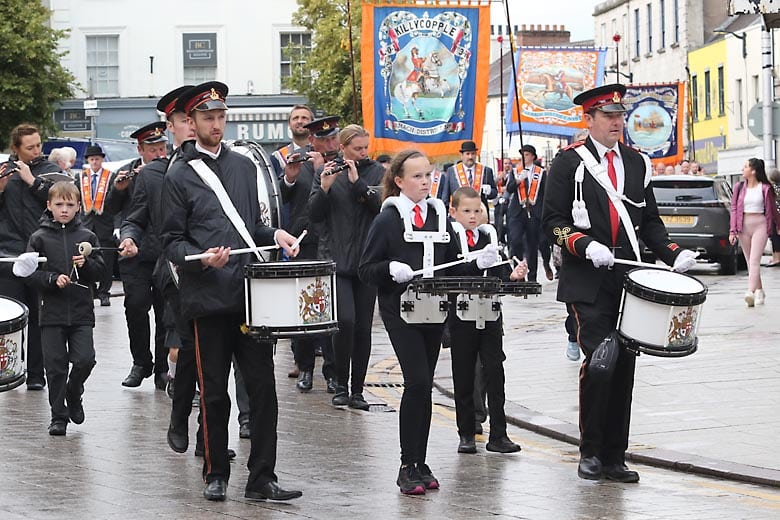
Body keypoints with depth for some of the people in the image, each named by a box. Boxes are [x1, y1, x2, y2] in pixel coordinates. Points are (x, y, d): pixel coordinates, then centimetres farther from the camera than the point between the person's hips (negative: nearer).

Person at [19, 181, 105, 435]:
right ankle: (59, 415, 14)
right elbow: (30, 272, -2)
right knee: (55, 366, 1)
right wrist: (53, 279, -16)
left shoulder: (87, 236, 5)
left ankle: (73, 395, 19)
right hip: (52, 312, -1)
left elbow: (100, 271, 6)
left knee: (85, 360, -11)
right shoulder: (40, 237, 1)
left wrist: (86, 264, -13)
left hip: (81, 312, 1)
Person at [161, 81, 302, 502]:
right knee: (214, 393, 5)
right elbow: (171, 243, -1)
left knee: (263, 388, -1)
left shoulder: (244, 166, 14)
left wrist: (275, 235, 3)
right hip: (208, 298, -4)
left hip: (249, 293, 4)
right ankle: (216, 474, 18)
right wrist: (201, 258, -19)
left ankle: (261, 479, 4)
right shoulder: (179, 176, 0)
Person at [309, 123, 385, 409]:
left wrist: (357, 181, -17)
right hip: (336, 259, -1)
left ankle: (357, 390, 12)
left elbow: (384, 205, -9)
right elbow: (314, 214, -1)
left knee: (363, 327, 3)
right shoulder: (326, 172, 5)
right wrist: (324, 187, -17)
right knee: (345, 320, -16)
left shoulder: (377, 172, 5)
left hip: (368, 259, 1)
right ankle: (341, 386, -3)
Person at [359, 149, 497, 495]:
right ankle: (407, 467, -6)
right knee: (417, 382, -14)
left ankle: (420, 464, 16)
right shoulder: (387, 220, -5)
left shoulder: (439, 216, 11)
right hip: (400, 311, -5)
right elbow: (366, 270, -4)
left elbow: (452, 266, 15)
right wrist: (391, 269, -23)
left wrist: (479, 263, -2)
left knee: (425, 387, 9)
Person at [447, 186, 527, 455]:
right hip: (460, 319, -2)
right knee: (463, 377, 7)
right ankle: (466, 435, 17)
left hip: (490, 317, 2)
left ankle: (498, 435, 1)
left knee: (494, 372, -2)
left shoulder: (488, 237, 8)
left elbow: (500, 274, 4)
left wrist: (514, 275, -14)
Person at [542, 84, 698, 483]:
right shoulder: (569, 162, -1)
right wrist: (585, 246, -19)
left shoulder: (637, 163, 14)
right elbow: (553, 220, -3)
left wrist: (673, 254, 1)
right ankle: (590, 451, 2)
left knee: (624, 367, 5)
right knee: (599, 361, -14)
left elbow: (649, 221, 18)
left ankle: (614, 457, 13)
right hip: (586, 283, -5)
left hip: (629, 280, 5)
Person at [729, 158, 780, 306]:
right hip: (743, 226, 4)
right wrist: (732, 231, -2)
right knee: (750, 262, 9)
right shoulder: (739, 187, 8)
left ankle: (750, 292, -27)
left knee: (754, 260, -14)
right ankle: (759, 291, 20)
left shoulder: (765, 188, -2)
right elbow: (734, 209, 5)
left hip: (760, 225, -4)